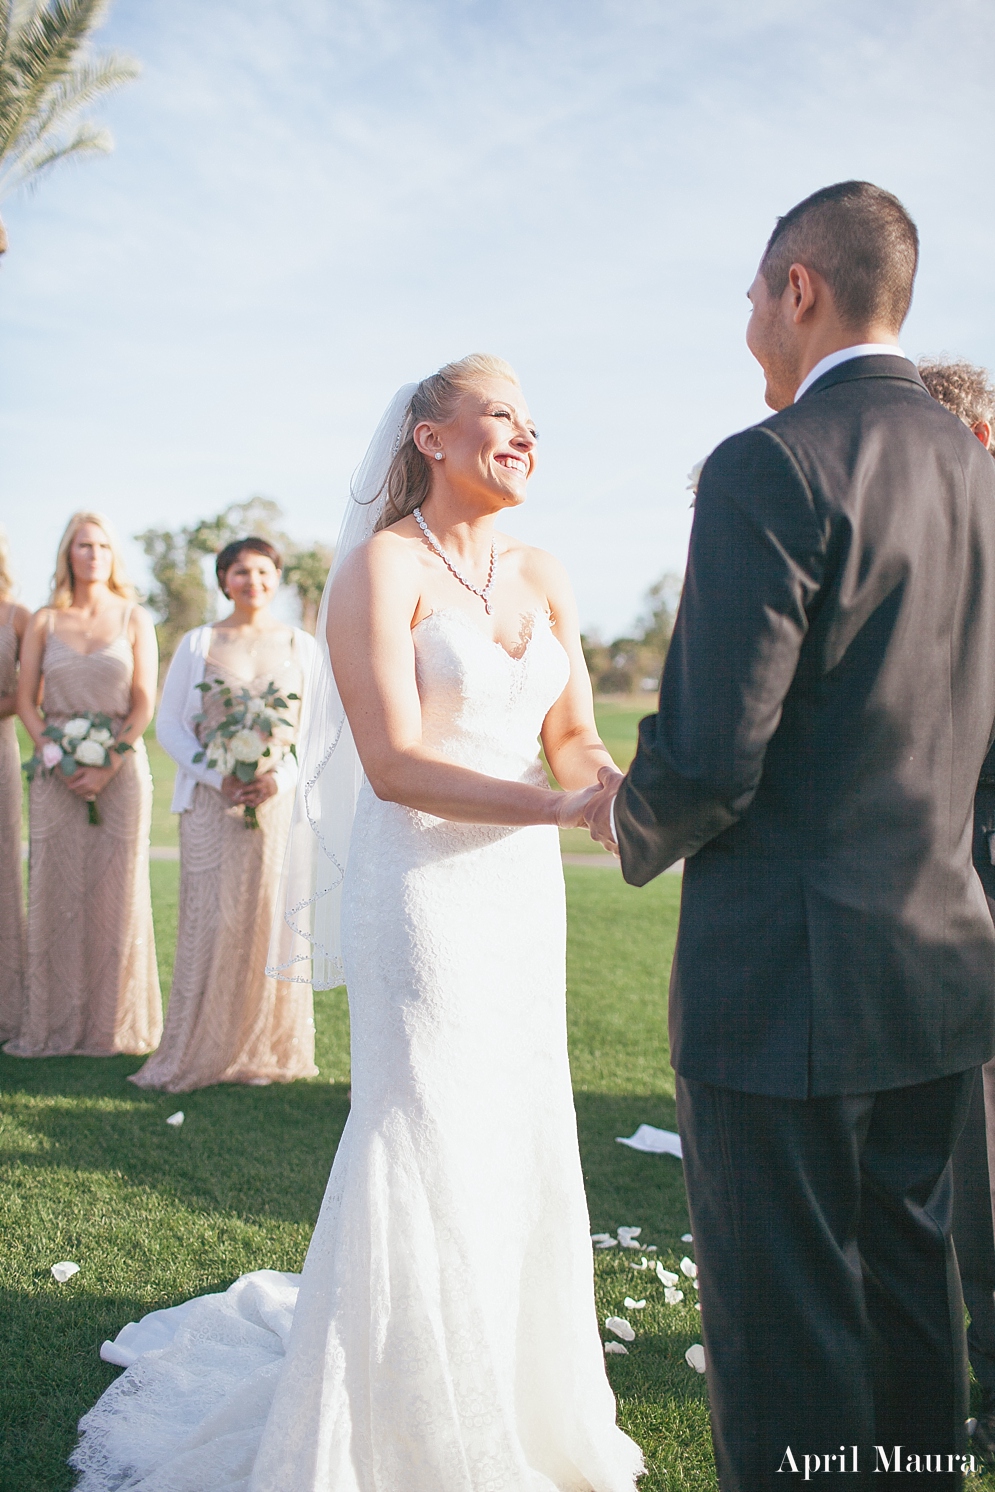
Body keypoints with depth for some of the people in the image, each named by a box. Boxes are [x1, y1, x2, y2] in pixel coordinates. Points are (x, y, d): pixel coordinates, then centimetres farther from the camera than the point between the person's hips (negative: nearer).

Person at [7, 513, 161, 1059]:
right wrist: (56, 758, -9)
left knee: (115, 890, 1)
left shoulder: (134, 619, 5)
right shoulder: (44, 621, 8)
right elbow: (26, 701, 5)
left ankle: (113, 1023, 11)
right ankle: (54, 1024, 11)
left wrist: (108, 766, -12)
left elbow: (144, 704, -1)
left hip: (121, 766, -1)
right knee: (56, 888, 1)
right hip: (57, 770, 1)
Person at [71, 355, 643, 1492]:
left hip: (523, 889, 6)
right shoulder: (384, 565, -9)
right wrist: (569, 807, -26)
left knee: (519, 1143, 13)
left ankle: (510, 1396, 33)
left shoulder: (542, 579, 10)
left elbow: (574, 739, 8)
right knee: (425, 1154, 1)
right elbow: (394, 763, -18)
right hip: (420, 886, -6)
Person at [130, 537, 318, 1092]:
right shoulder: (198, 644, 9)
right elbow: (169, 723, 5)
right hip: (211, 801, 0)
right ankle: (201, 1052, 6)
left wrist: (282, 776, -11)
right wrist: (218, 776, -9)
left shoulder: (302, 646, 10)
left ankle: (268, 1051, 11)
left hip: (281, 799, 0)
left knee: (273, 917, 0)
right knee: (209, 920, -3)